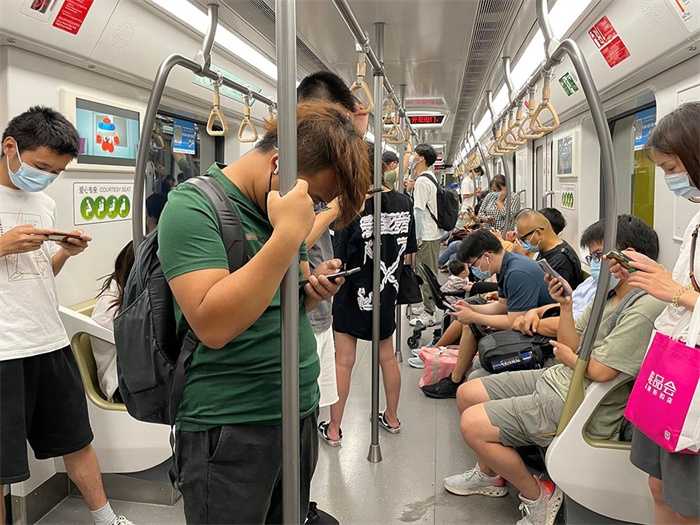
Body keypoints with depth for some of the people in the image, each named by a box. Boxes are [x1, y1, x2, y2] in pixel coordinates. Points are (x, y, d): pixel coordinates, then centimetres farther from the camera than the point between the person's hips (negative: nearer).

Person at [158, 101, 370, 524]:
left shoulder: (278, 212, 8)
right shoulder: (194, 206, -15)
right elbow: (213, 325, -27)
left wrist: (315, 289, -3)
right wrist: (287, 236, -28)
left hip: (300, 413, 8)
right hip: (232, 429, -7)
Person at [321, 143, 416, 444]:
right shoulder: (403, 203, -5)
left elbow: (336, 261, -20)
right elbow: (408, 253, 5)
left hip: (353, 296, -5)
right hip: (387, 294, 5)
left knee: (343, 361, 5)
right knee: (387, 356, 19)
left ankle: (334, 429, 16)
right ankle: (392, 418, 34)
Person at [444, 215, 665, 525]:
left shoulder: (645, 309, -21)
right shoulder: (610, 294, 10)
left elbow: (600, 371, -24)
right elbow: (573, 345, 8)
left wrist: (569, 357, -4)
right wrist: (565, 304, -6)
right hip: (554, 379, 10)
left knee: (472, 425, -17)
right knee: (467, 394, 11)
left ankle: (538, 496, 6)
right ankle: (490, 475, 33)